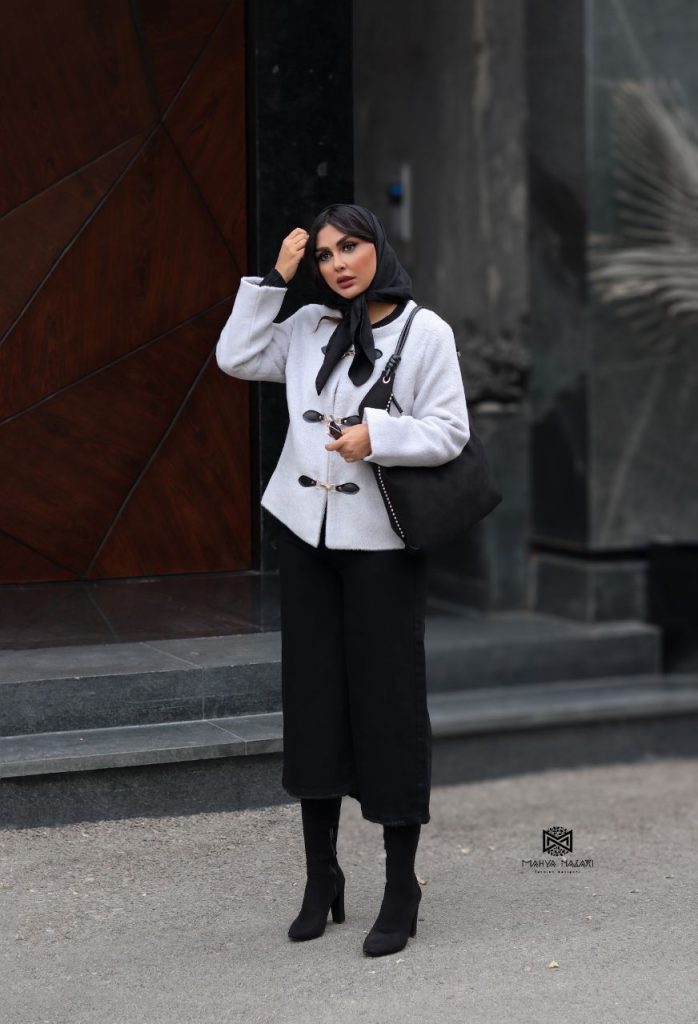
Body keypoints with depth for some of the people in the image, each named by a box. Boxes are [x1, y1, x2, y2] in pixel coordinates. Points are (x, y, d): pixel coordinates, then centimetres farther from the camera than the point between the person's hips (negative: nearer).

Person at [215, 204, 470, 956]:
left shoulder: (424, 331, -3)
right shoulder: (309, 327, 10)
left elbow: (449, 433, -6)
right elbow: (236, 358, 7)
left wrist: (377, 435, -21)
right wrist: (272, 278, 4)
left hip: (382, 541, -4)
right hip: (307, 531, 4)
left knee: (387, 701, -1)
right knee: (312, 697, 7)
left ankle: (401, 892, 8)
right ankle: (321, 877, 18)